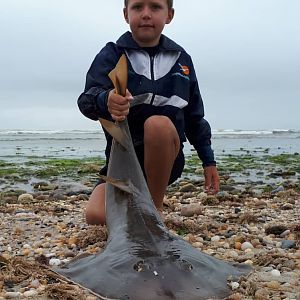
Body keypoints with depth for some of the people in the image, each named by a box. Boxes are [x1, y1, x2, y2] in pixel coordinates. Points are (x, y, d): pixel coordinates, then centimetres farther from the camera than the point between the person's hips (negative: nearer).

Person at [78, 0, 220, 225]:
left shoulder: (181, 59, 7)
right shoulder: (112, 55, -4)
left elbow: (195, 116, 15)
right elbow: (87, 99, -21)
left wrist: (209, 161, 13)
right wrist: (105, 101, -45)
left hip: (166, 158, 0)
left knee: (159, 123, -33)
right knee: (96, 216, -21)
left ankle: (155, 208, -15)